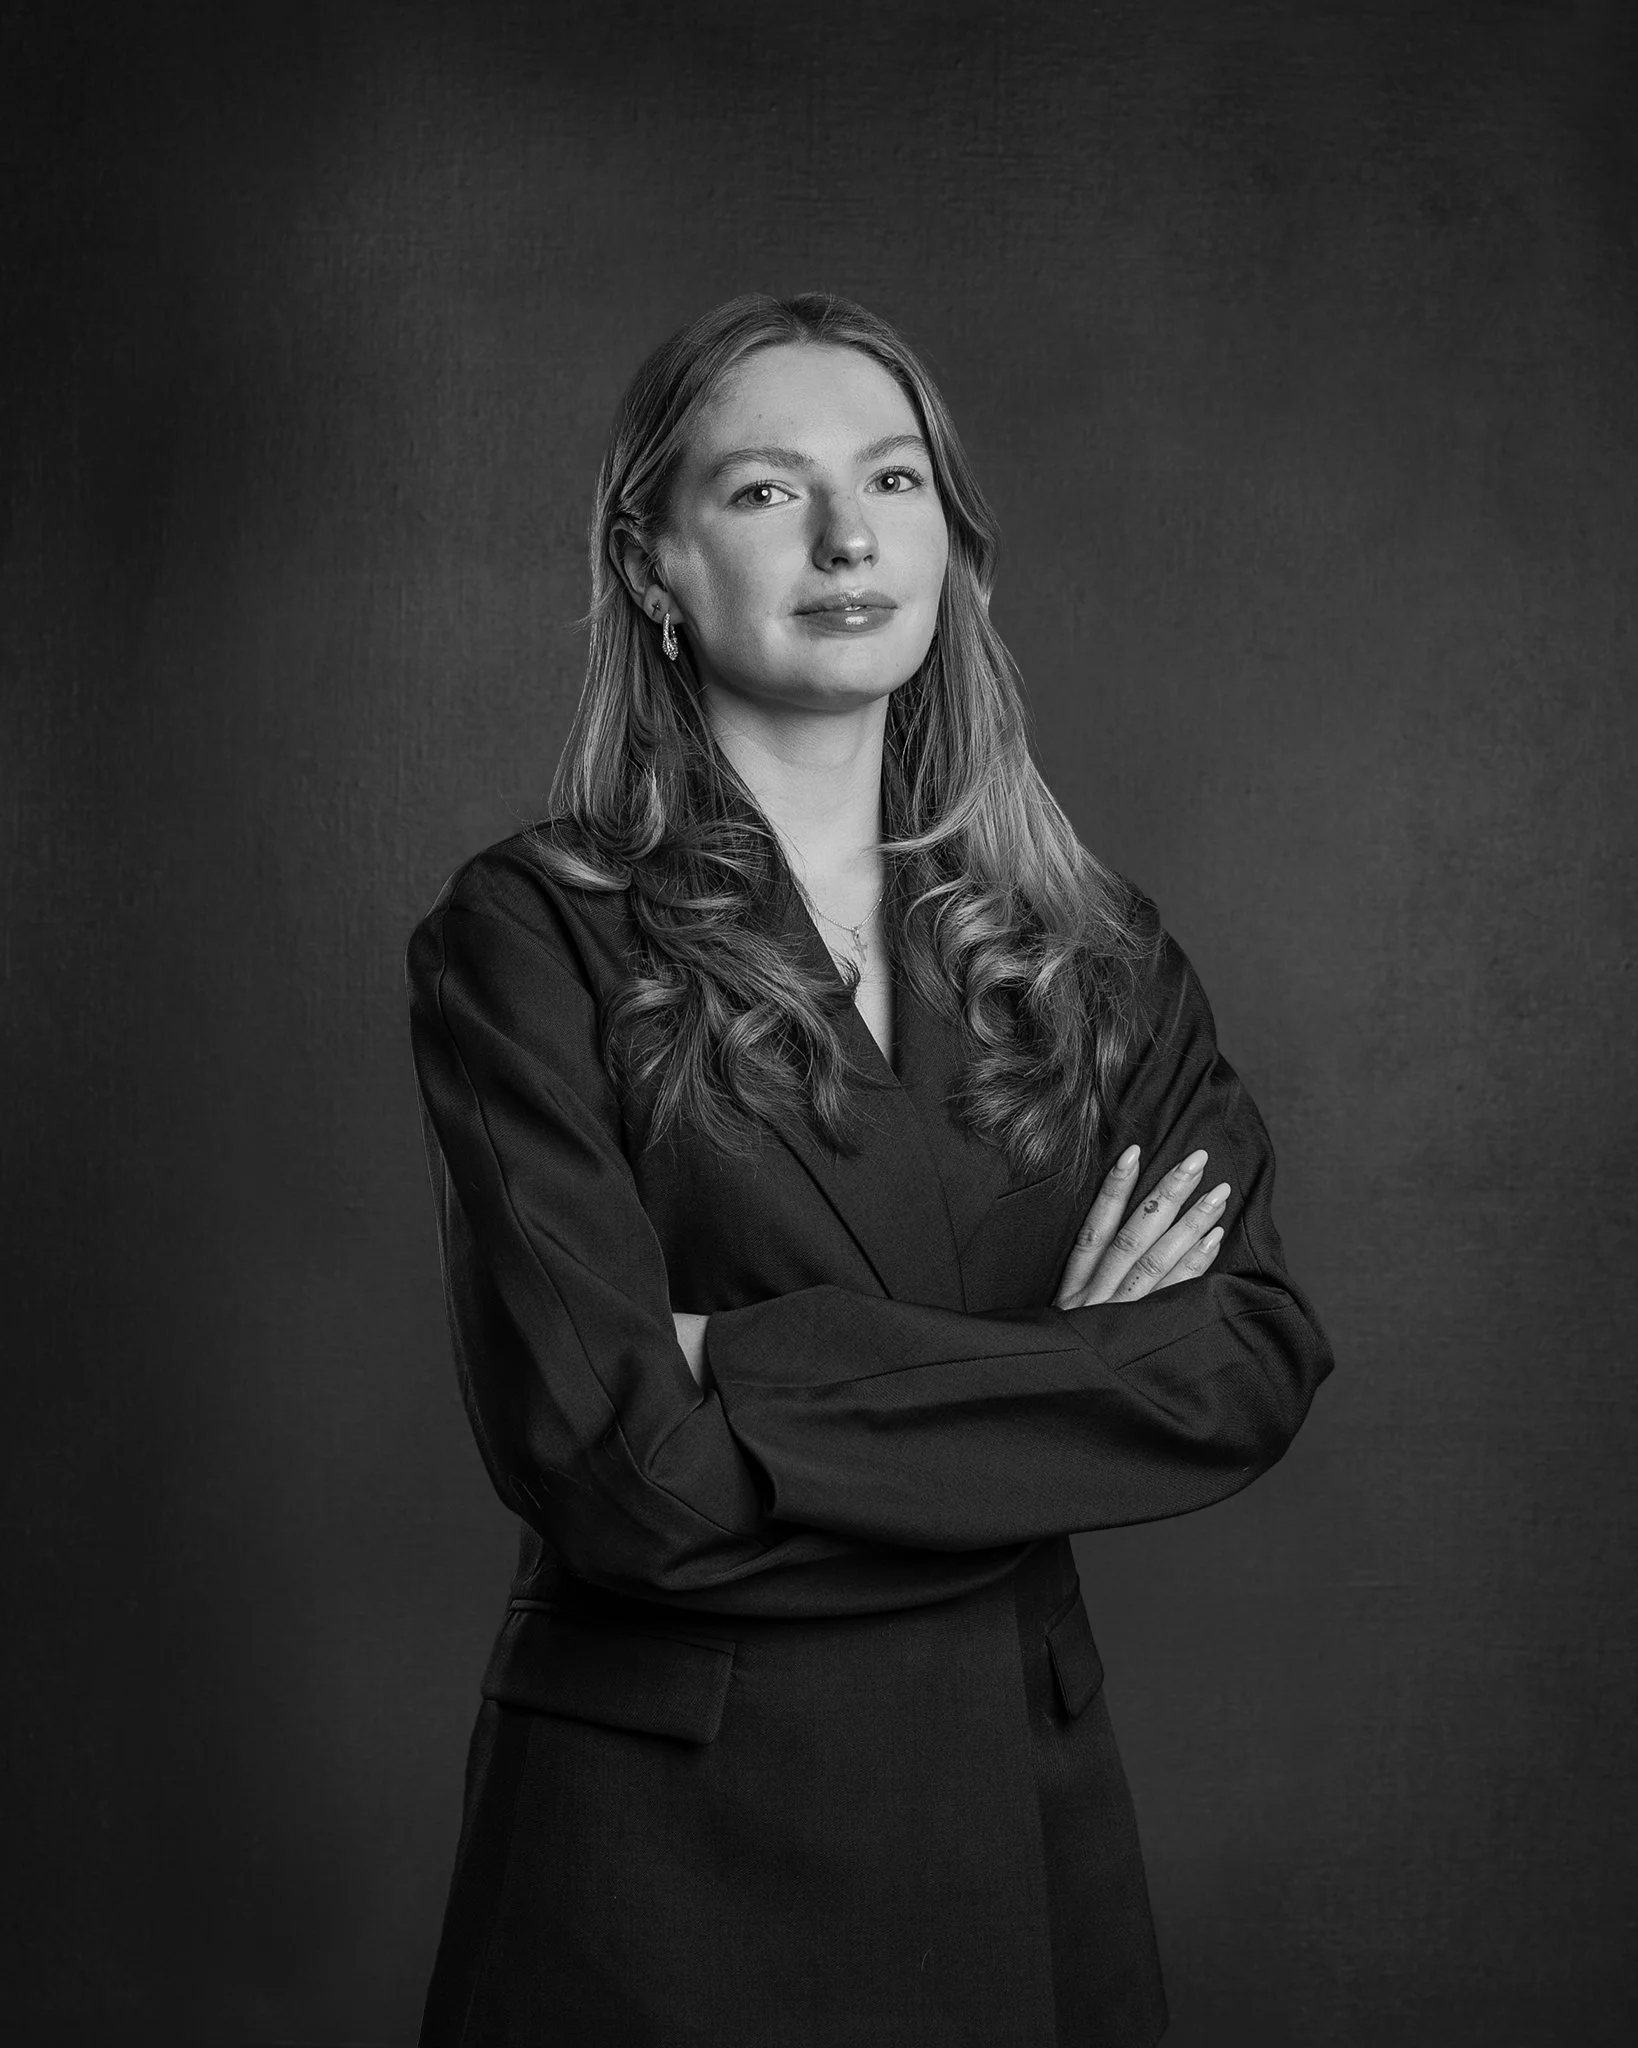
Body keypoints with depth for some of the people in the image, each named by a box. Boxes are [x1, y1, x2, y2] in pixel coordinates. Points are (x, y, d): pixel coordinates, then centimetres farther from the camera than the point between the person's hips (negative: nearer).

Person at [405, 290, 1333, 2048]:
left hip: (1027, 1827, 4)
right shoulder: (531, 939, -9)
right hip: (663, 1844, -3)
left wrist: (776, 1375, -17)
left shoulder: (1099, 959, 4)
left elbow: (1263, 1362, -8)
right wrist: (1063, 1381, -12)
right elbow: (612, 1462, -18)